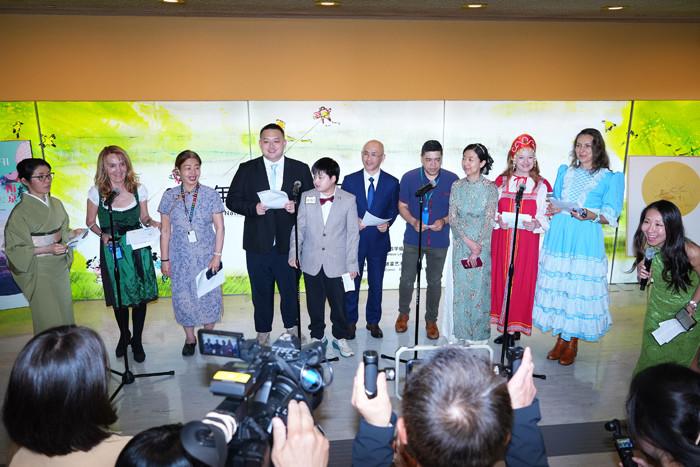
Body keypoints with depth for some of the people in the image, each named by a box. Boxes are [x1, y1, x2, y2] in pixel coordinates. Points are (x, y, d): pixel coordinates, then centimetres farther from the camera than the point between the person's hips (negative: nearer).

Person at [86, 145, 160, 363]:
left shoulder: (139, 189, -5)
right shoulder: (96, 192, -8)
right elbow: (90, 222, 3)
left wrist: (152, 222, -15)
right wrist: (102, 234, -16)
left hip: (137, 249, 0)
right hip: (112, 250, 0)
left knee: (141, 296, 5)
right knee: (119, 298, 14)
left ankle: (137, 341, 25)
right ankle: (124, 336, 40)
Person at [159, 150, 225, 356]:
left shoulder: (210, 195, -7)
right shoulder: (169, 196, -3)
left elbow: (219, 227, -4)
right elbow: (165, 231, 2)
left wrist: (217, 256, -9)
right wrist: (164, 259, 2)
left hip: (206, 256, -1)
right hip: (180, 258, 1)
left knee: (208, 295, 8)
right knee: (183, 297, 10)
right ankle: (190, 338, 30)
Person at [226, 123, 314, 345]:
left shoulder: (300, 169, 3)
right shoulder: (246, 169, 3)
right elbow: (232, 200, 2)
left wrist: (296, 207, -16)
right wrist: (253, 208, -16)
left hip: (288, 243, 0)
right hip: (258, 244, 0)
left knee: (290, 289, 14)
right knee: (261, 292, 13)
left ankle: (292, 328, 37)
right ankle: (263, 333, 31)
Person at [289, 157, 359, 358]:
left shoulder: (348, 200, -4)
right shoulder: (306, 198, 2)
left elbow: (353, 233, -2)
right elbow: (299, 227, 6)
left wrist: (352, 263, -3)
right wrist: (294, 253, 1)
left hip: (337, 263, -2)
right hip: (311, 262, 2)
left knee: (339, 303, 7)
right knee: (314, 303, 12)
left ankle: (340, 337, 27)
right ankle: (317, 337, 30)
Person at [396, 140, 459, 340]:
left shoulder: (452, 180, -7)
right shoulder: (409, 178, -8)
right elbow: (402, 206, 1)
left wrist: (444, 221, -18)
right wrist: (413, 222, -18)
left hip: (439, 241, 0)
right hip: (413, 239, 0)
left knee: (435, 282, 12)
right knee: (407, 279, 9)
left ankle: (431, 320, 30)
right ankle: (403, 314, 34)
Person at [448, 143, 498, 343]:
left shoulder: (490, 188, -5)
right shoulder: (457, 186, 3)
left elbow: (489, 221, -8)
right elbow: (453, 218, -1)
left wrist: (477, 248, -14)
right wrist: (468, 241, -13)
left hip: (482, 244, -2)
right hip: (460, 244, 3)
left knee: (480, 289, 3)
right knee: (460, 288, 7)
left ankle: (479, 335, 17)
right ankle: (462, 333, 20)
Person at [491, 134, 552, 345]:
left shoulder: (541, 185, 5)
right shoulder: (501, 181, 9)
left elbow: (546, 214, 2)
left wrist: (536, 223, -17)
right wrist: (498, 220, -10)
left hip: (527, 240, -1)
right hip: (502, 238, 2)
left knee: (522, 281, 1)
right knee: (501, 278, 4)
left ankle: (516, 327, 11)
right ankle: (503, 324, 16)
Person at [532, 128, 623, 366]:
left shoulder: (610, 178, 3)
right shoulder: (564, 172, 16)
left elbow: (610, 217, -2)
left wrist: (590, 215, -21)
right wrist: (552, 209, -2)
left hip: (586, 241, -4)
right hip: (558, 237, 4)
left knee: (579, 287, -1)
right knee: (556, 285, 5)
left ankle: (572, 342, 15)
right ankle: (560, 339, 20)